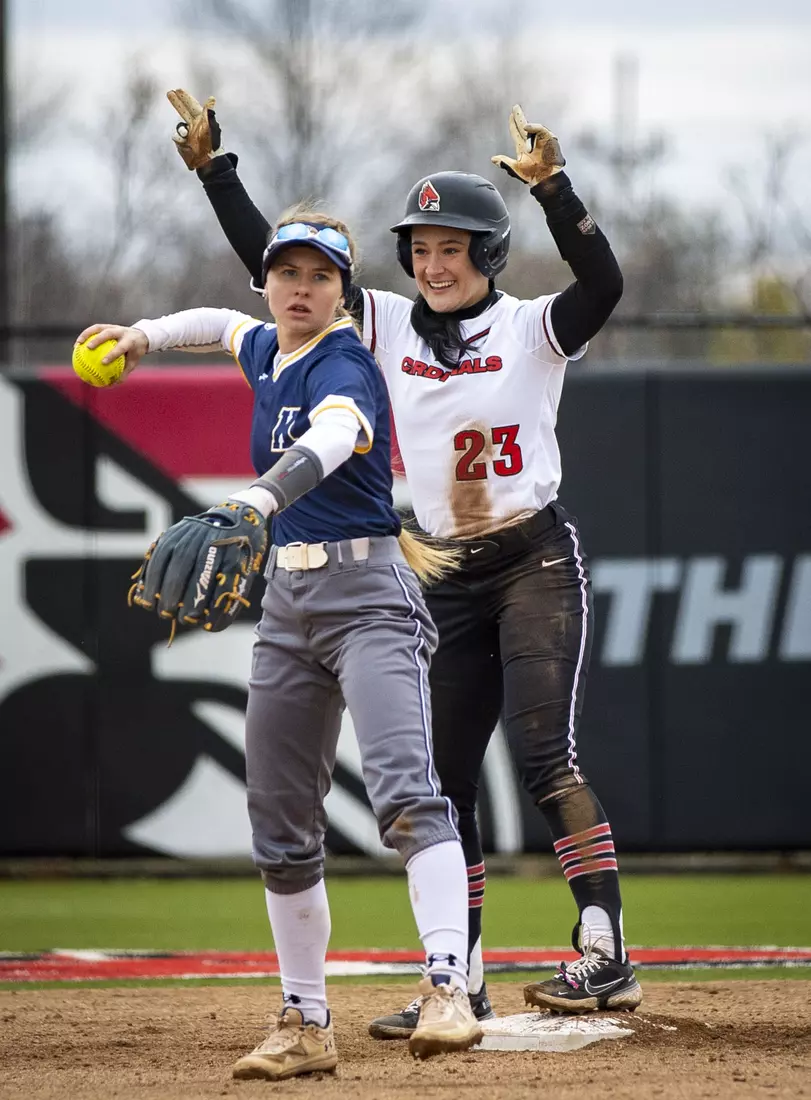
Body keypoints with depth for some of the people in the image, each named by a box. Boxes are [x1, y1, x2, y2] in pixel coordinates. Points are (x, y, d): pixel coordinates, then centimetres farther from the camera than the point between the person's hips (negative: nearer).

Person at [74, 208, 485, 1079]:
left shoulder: (345, 368, -13)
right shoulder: (265, 353, 12)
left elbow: (326, 443, -37)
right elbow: (222, 325, 40)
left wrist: (243, 508, -53)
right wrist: (144, 336, 29)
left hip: (368, 596, -8)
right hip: (287, 604, 8)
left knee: (405, 788, -25)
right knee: (280, 825, 7)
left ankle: (447, 989, -38)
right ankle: (306, 1026, 14)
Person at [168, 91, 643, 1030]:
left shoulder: (531, 330, -5)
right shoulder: (388, 327, 8)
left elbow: (603, 283, -25)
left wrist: (553, 189, -36)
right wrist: (215, 169, -2)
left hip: (538, 563, -6)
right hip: (449, 580, 6)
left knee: (545, 756, -20)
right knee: (440, 784, 4)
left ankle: (605, 955, -23)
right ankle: (461, 985, 11)